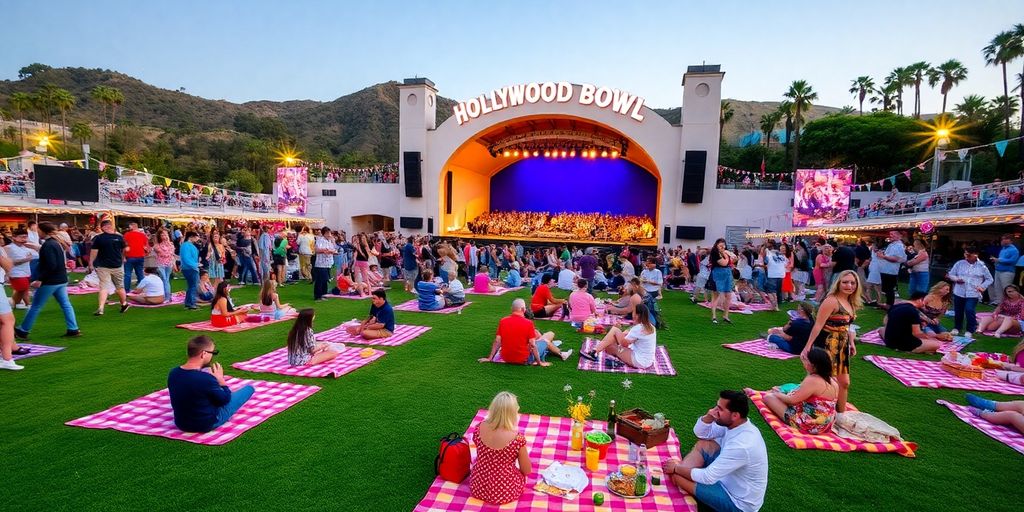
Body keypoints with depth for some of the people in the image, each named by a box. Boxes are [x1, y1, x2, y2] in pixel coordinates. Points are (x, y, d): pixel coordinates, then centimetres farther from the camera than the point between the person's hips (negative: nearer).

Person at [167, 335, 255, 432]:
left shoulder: (173, 373, -12)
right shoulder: (206, 379, -32)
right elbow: (226, 400, -14)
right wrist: (220, 379, -1)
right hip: (207, 424, -7)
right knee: (249, 388, 9)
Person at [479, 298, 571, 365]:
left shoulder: (502, 321, -6)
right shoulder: (528, 323, -18)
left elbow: (497, 341, -4)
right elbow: (532, 345, -16)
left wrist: (489, 358, 4)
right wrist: (540, 363, -5)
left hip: (506, 358, 5)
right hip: (524, 360, -5)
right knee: (546, 340, 18)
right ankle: (561, 354, 40)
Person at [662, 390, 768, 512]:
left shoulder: (741, 445, -36)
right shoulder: (734, 424, -9)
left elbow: (707, 477, -29)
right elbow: (700, 433, 4)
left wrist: (676, 469, -13)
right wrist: (709, 416, -18)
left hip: (738, 502, -8)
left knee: (676, 476, -14)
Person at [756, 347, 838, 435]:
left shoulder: (812, 380, -26)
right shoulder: (833, 381, 0)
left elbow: (792, 400, -20)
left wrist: (777, 394, -1)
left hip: (808, 425, -9)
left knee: (768, 397, -1)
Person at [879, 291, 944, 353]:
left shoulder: (895, 306, 7)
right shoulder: (914, 311, -15)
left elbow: (885, 321, 19)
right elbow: (917, 333, -15)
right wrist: (928, 336, 2)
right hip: (904, 344, -9)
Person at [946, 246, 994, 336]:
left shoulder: (982, 266, 1)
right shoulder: (959, 263, 2)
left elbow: (989, 279, 10)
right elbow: (950, 274, 8)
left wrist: (982, 286, -4)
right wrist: (956, 279, -12)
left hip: (973, 294, -2)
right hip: (959, 292, 2)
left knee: (969, 310, -15)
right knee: (958, 311, 10)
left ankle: (970, 330, 2)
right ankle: (957, 328, 28)